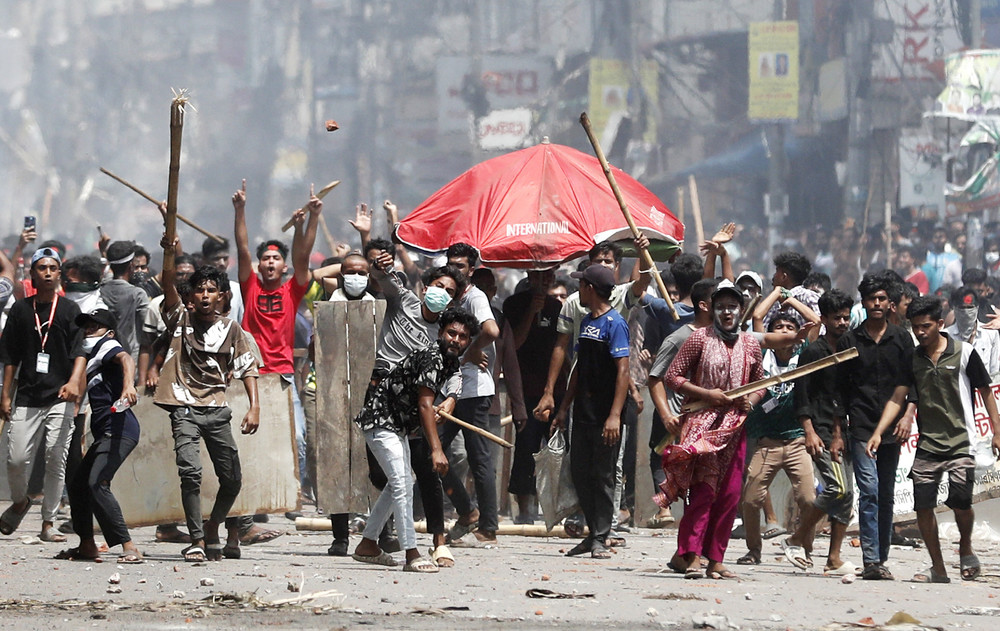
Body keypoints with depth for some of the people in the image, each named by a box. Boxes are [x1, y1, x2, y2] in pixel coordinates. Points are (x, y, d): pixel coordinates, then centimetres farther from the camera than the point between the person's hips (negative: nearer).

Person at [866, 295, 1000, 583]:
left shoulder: (964, 353, -3)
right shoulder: (913, 358, 6)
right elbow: (897, 398, 4)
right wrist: (878, 433, -8)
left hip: (960, 442, -4)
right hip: (927, 445, 4)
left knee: (960, 500, -17)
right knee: (923, 505, -2)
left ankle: (966, 547, 13)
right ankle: (938, 568, 11)